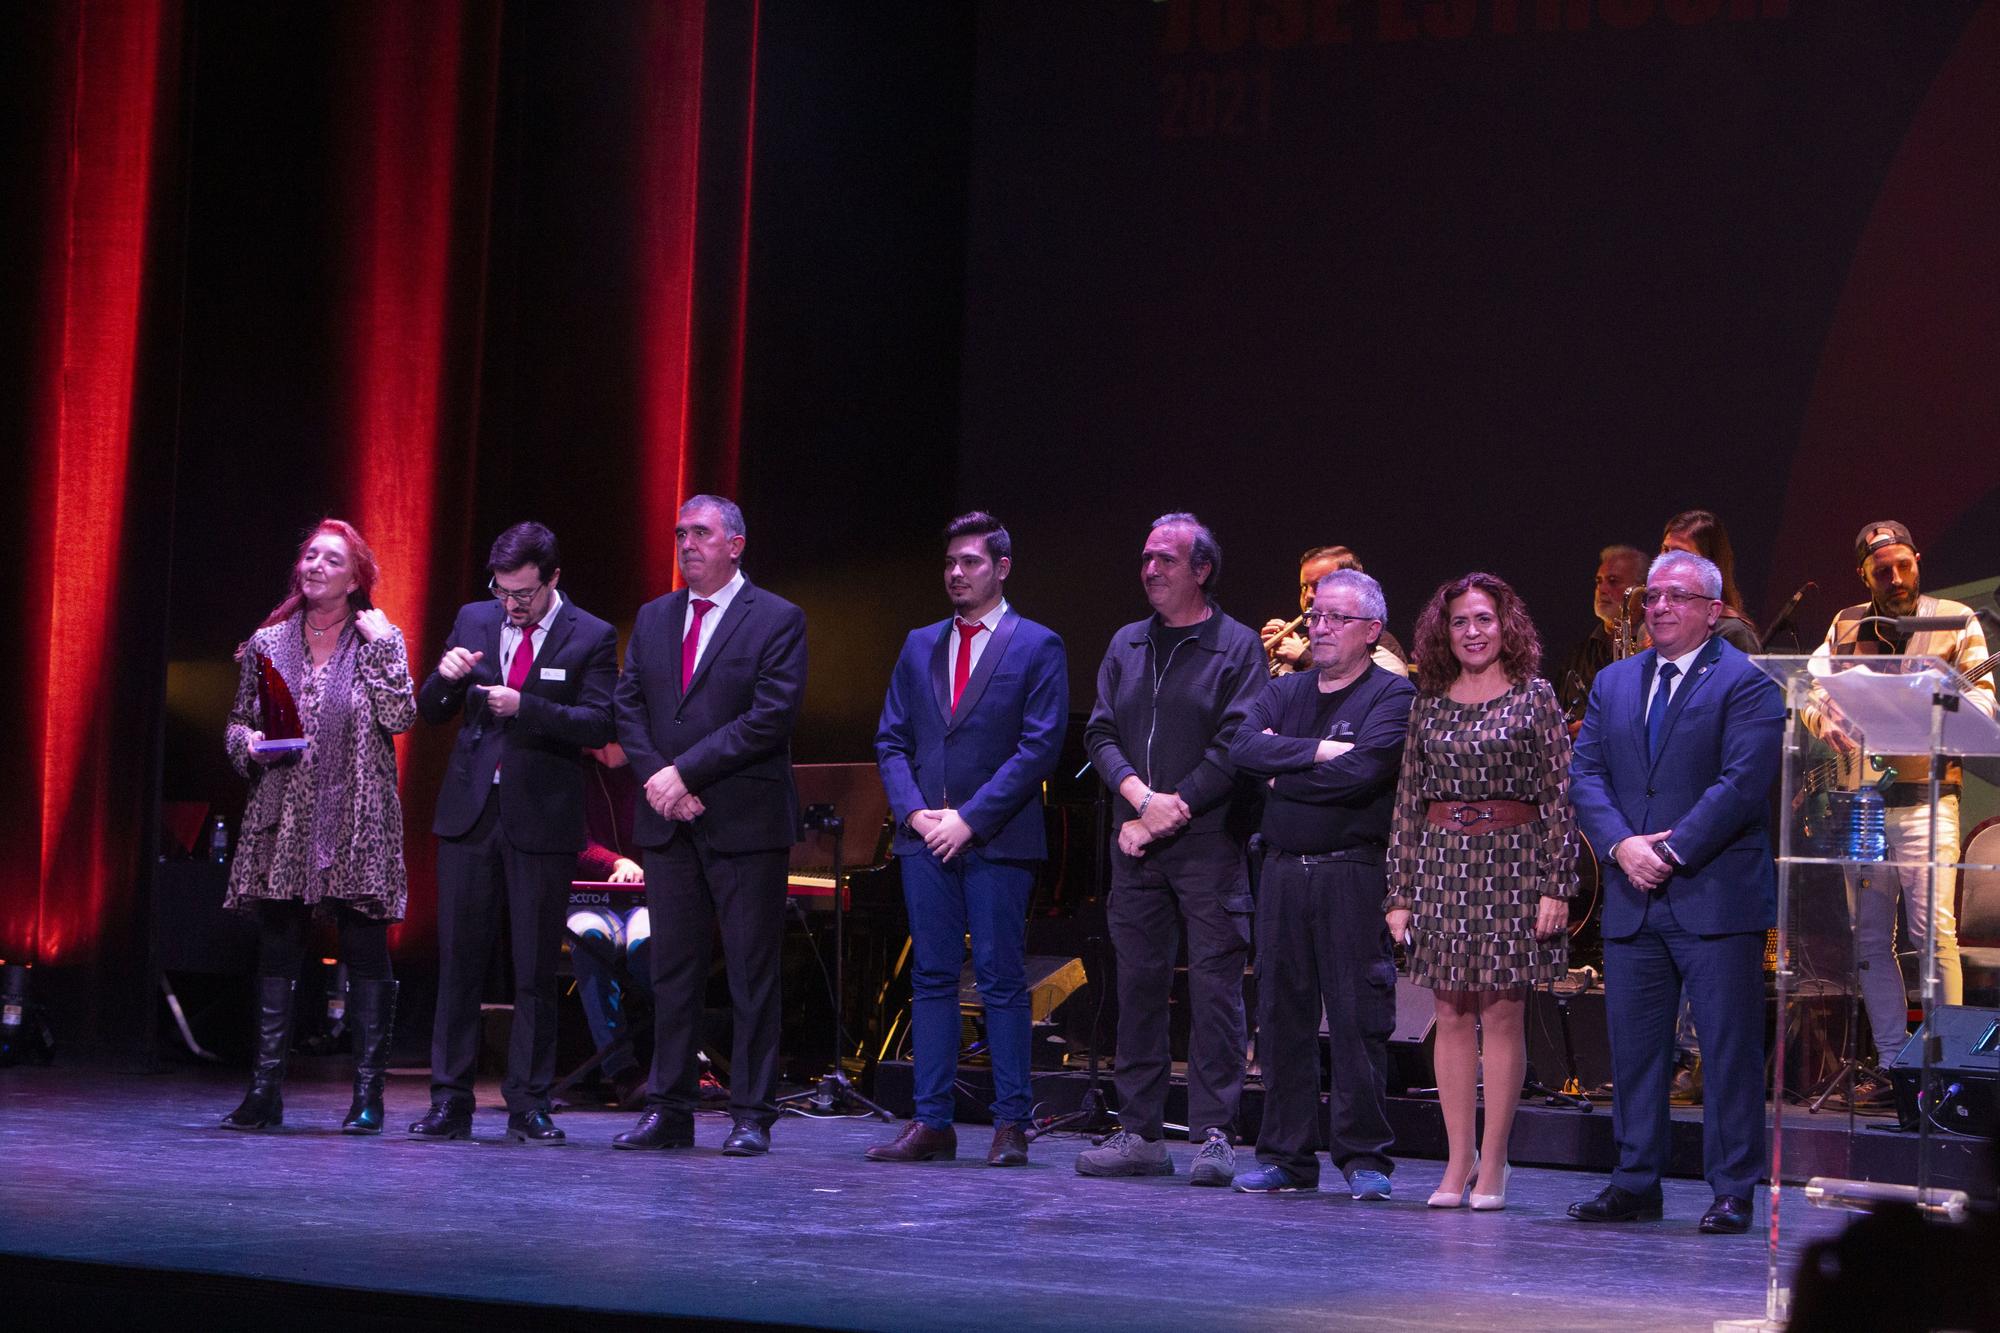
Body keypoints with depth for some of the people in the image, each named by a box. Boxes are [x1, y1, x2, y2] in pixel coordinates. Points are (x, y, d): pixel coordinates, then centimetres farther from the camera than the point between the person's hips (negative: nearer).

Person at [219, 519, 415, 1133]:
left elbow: (399, 717, -9)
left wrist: (380, 644, -10)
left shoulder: (378, 639, 4)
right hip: (282, 819, 3)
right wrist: (249, 744, -4)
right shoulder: (268, 642, 11)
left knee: (366, 954, -2)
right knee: (277, 950, 2)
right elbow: (238, 722, 17)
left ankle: (368, 1094, 0)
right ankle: (265, 1090, 4)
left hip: (355, 819, -3)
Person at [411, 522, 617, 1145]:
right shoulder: (473, 620, 9)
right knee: (458, 961, 3)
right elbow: (431, 713, 11)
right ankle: (450, 1102, 7)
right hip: (469, 812, 3)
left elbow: (599, 724, -11)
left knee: (536, 970, 2)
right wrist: (447, 676, -11)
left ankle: (529, 1105, 8)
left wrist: (525, 706, -22)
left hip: (542, 818, -3)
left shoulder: (591, 637, -1)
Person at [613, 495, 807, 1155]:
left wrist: (686, 771, -15)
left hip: (745, 824, -5)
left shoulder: (778, 620, -2)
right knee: (671, 972, 7)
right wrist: (657, 779, -7)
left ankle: (751, 1117, 3)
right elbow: (628, 706, 10)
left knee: (753, 975, -1)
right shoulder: (654, 618, 15)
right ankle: (669, 1112, 11)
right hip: (668, 824, 5)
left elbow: (772, 716, -12)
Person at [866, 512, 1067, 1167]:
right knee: (931, 980, 4)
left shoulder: (1037, 647, 1)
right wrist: (915, 811, -3)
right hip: (926, 839, 5)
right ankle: (931, 1123, 6)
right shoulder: (920, 646, 15)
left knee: (1002, 983, -2)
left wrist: (970, 818, -12)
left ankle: (1011, 1124, 2)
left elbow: (1040, 746, -7)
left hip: (997, 842, -4)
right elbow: (891, 740, 14)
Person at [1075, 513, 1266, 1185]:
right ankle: (1140, 1133, 10)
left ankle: (1213, 1133, -3)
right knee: (1138, 984, 5)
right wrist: (1141, 795, -9)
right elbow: (1101, 733, 10)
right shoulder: (1126, 645, 16)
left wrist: (1168, 813, -12)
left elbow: (1236, 748, -8)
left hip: (1209, 845, -5)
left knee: (1214, 986, -6)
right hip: (1135, 845, 5)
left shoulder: (1236, 646, 0)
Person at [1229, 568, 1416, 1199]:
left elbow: (1364, 771, -16)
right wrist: (1317, 751, -11)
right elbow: (1243, 747, -1)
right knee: (1282, 1015, 5)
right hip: (1283, 873, 5)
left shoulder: (1392, 695, 0)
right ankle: (1285, 1155, 11)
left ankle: (1364, 1156, 1)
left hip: (1354, 876, -5)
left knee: (1359, 1017, -5)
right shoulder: (1285, 692, 17)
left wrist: (1281, 772, -4)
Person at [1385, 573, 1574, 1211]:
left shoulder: (1534, 697, 2)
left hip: (1511, 864, -3)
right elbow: (1408, 804, 11)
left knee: (1502, 1013, -3)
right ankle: (1457, 1163, 7)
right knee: (1452, 1016, 3)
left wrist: (1556, 887, -9)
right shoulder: (1430, 705, 11)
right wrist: (1399, 894, 6)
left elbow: (1559, 796, -2)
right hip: (1441, 865, 3)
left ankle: (1492, 1164, 1)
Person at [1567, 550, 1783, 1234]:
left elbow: (1741, 784, -12)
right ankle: (1635, 1184, 14)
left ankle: (1732, 1191, 2)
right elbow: (1585, 773, 8)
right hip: (1632, 897, 5)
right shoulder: (1613, 683, 16)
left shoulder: (1747, 684, -2)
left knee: (1730, 1049, -3)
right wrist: (1621, 845, -8)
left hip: (1716, 897, -5)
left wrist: (1672, 852, -15)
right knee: (1633, 1047, 7)